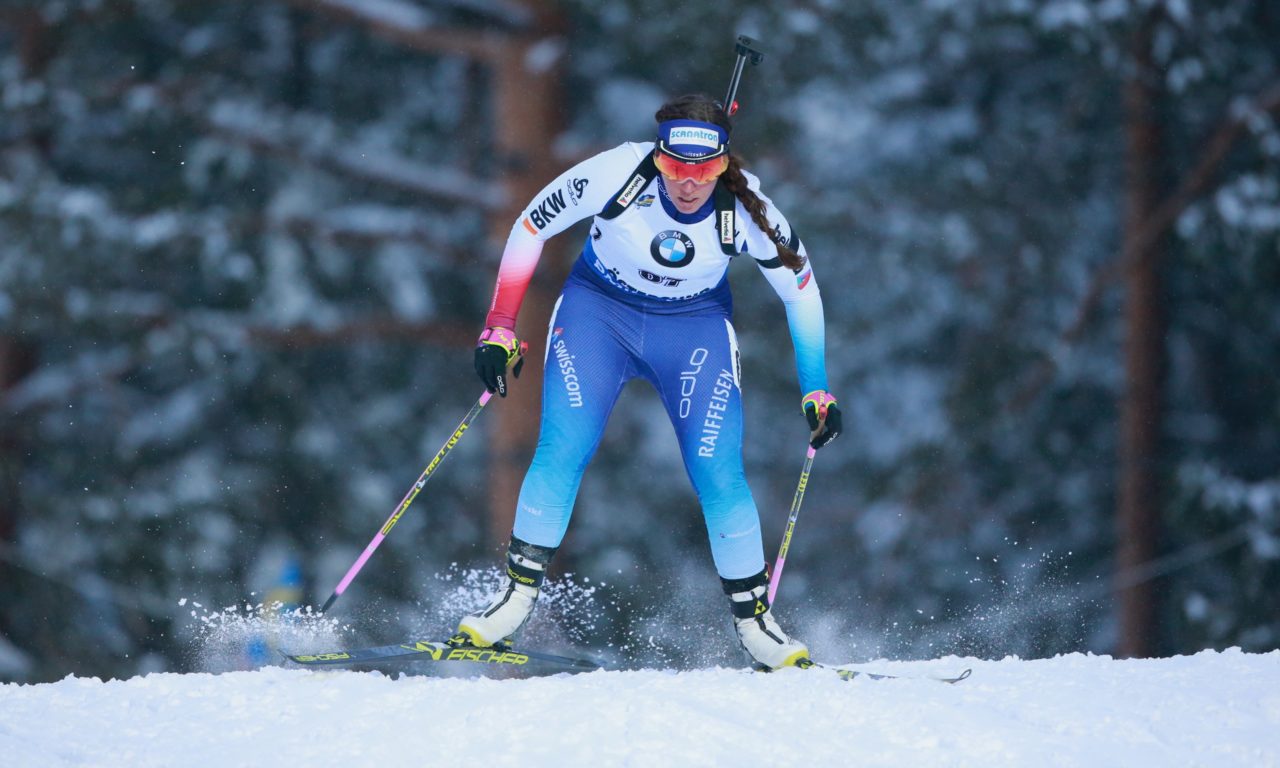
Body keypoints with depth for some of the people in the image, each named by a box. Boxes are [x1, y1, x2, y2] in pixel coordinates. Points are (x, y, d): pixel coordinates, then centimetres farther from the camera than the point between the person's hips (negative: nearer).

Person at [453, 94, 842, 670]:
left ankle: (752, 619, 4)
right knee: (562, 449, -18)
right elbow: (530, 227, -13)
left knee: (719, 474, -12)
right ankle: (516, 596, -6)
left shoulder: (745, 211, -25)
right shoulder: (616, 174, -28)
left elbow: (800, 288, -6)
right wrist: (499, 330, -14)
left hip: (695, 329, 0)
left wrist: (817, 389, -4)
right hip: (598, 310, 0)